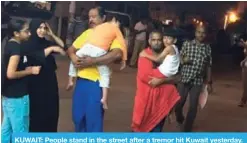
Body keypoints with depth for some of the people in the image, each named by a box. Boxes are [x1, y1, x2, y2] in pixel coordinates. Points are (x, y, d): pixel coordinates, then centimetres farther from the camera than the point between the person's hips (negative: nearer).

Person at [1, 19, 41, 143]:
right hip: (17, 96, -10)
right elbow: (11, 74, -25)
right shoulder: (16, 47, -18)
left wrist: (26, 69, 10)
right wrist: (30, 71, -14)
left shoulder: (10, 45, 9)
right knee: (20, 131, 1)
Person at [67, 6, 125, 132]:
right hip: (81, 81, 6)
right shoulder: (87, 33, 15)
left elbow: (117, 54, -22)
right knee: (78, 116, 15)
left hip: (96, 83, -6)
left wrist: (92, 61, -25)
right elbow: (71, 49, 18)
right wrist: (73, 57, -7)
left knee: (93, 119, 1)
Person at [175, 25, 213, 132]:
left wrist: (209, 83, 8)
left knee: (193, 107, 3)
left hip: (198, 82, 1)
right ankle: (180, 120, 37)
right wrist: (183, 60, -18)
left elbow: (208, 66, 8)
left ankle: (187, 129, 19)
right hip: (184, 79, -1)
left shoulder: (208, 48, 4)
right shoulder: (187, 44, 0)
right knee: (179, 103, 5)